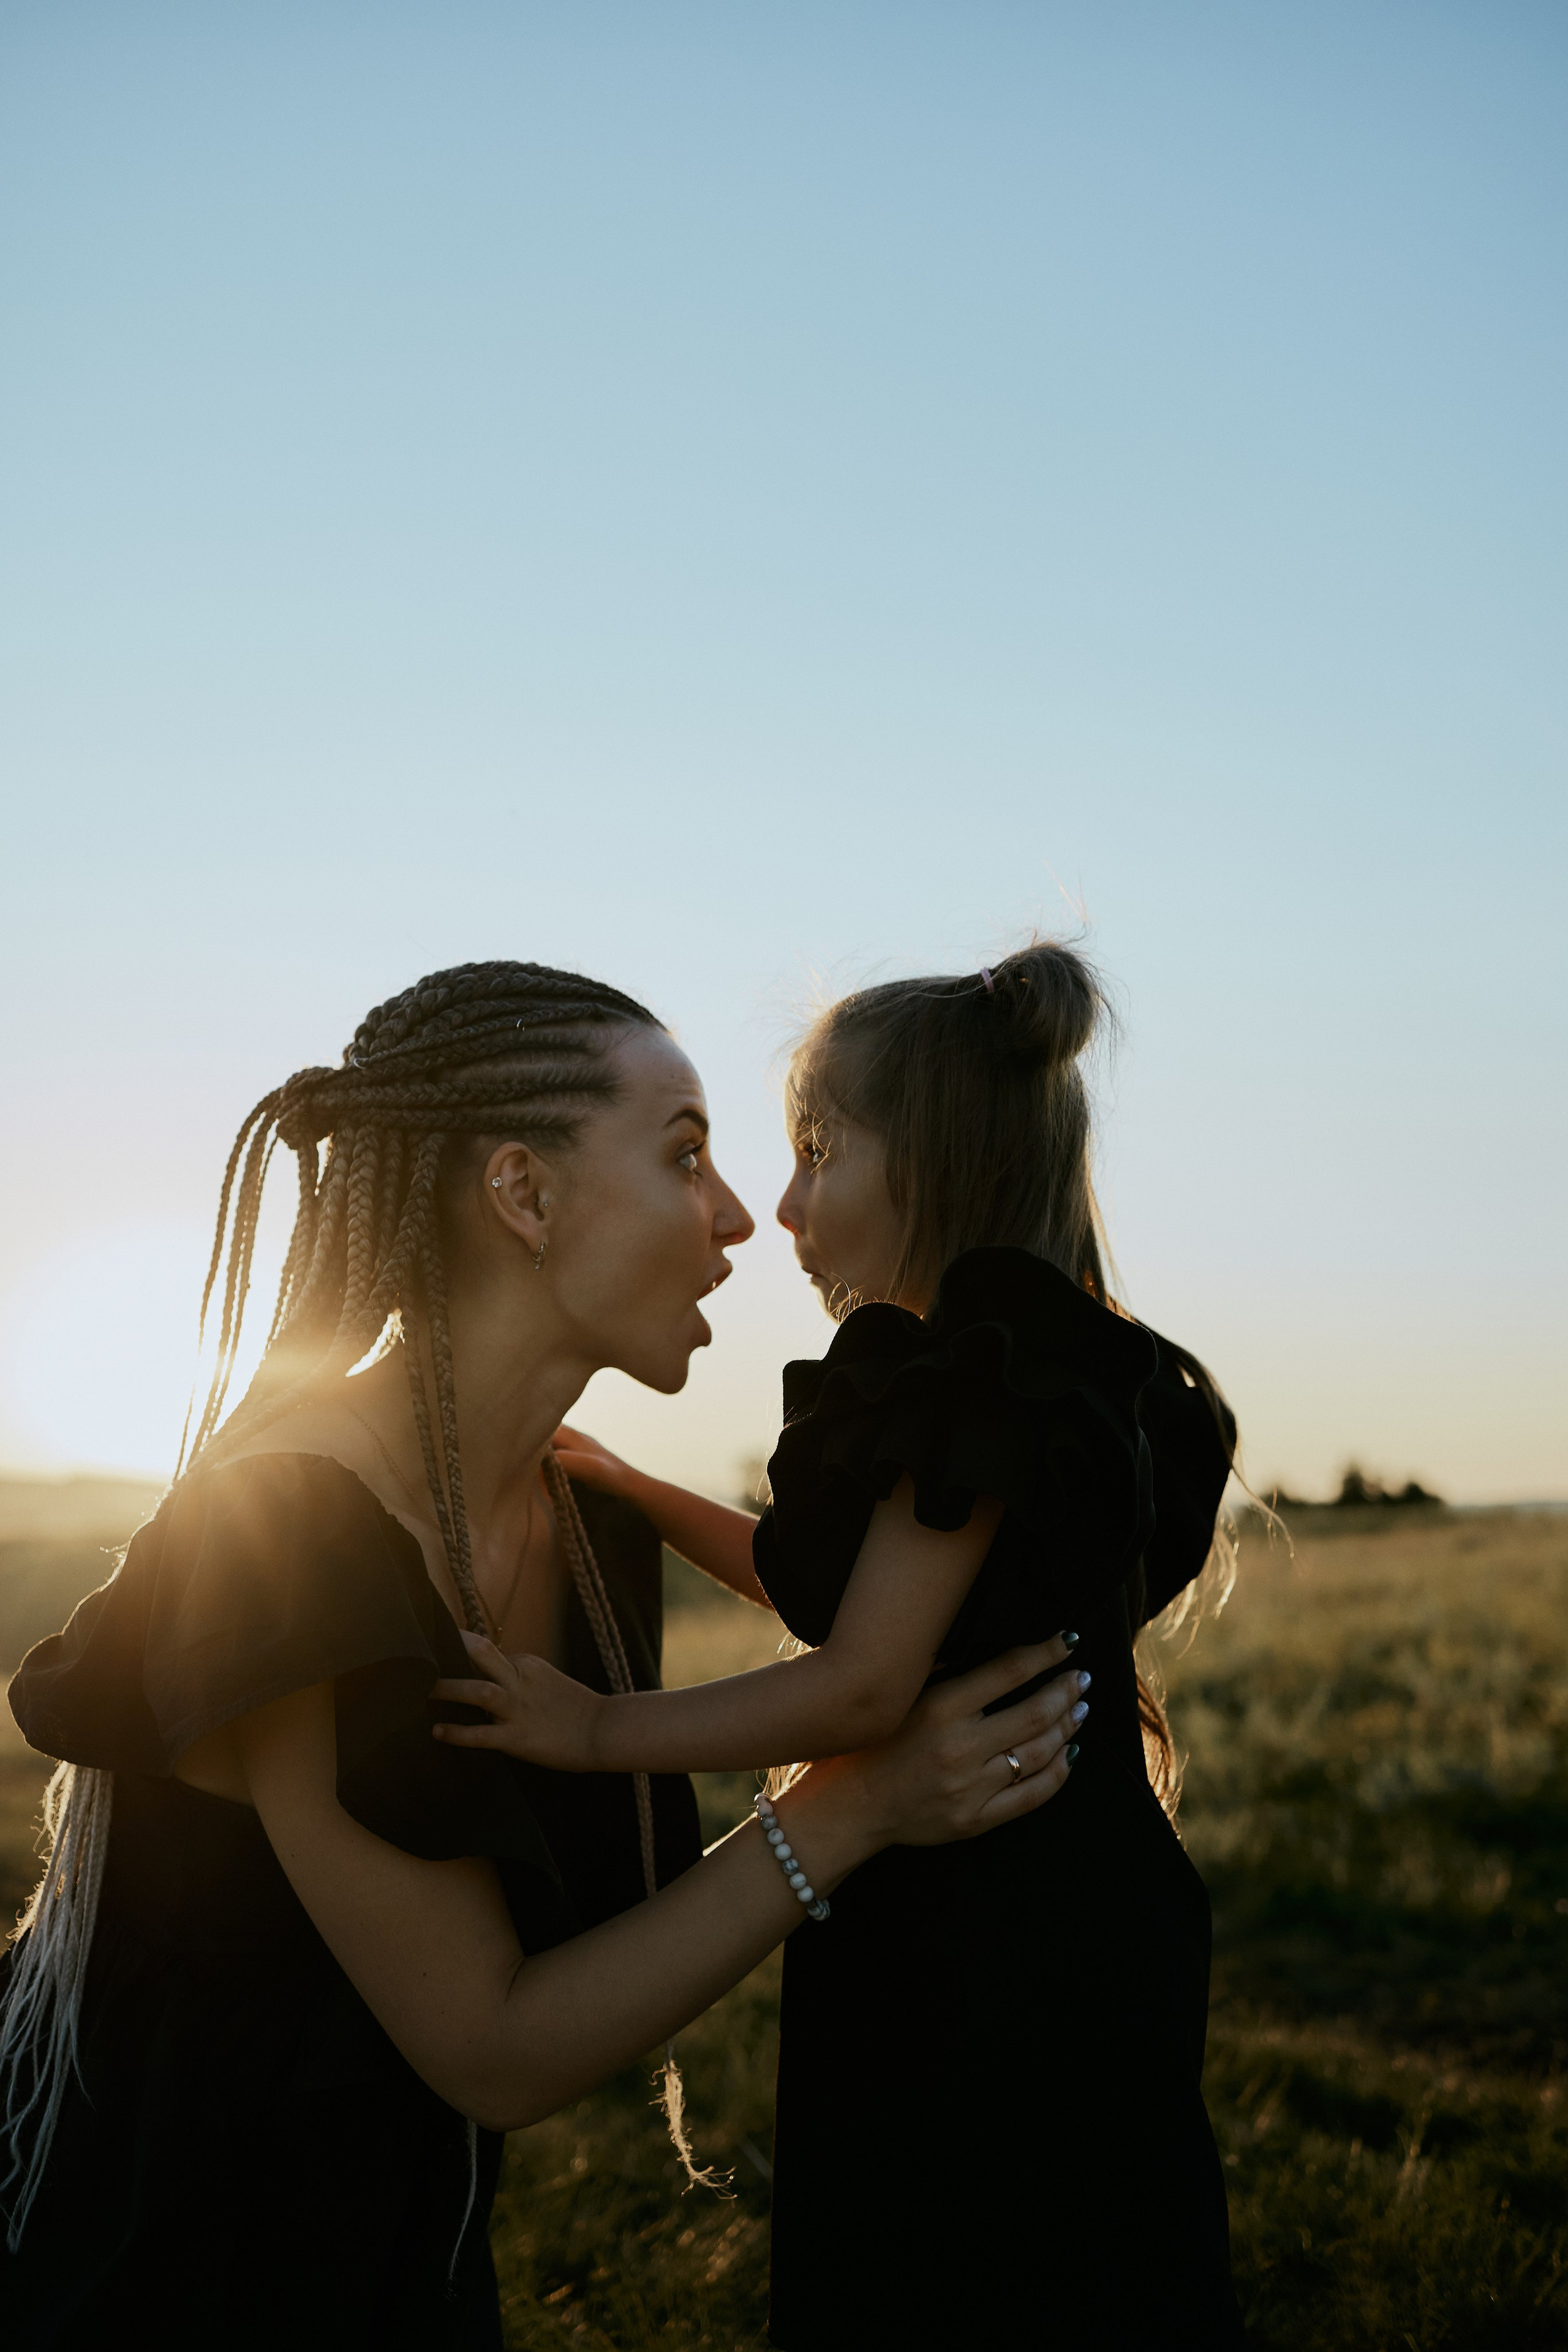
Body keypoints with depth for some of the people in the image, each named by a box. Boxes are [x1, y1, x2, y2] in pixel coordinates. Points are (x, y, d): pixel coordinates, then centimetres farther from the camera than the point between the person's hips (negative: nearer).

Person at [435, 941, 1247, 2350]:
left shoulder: (987, 1381, -19)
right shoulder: (1032, 1383, 11)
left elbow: (864, 1683, -24)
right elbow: (834, 1581, 22)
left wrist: (600, 1731, -17)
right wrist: (629, 1488, 20)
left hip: (1007, 1981, -10)